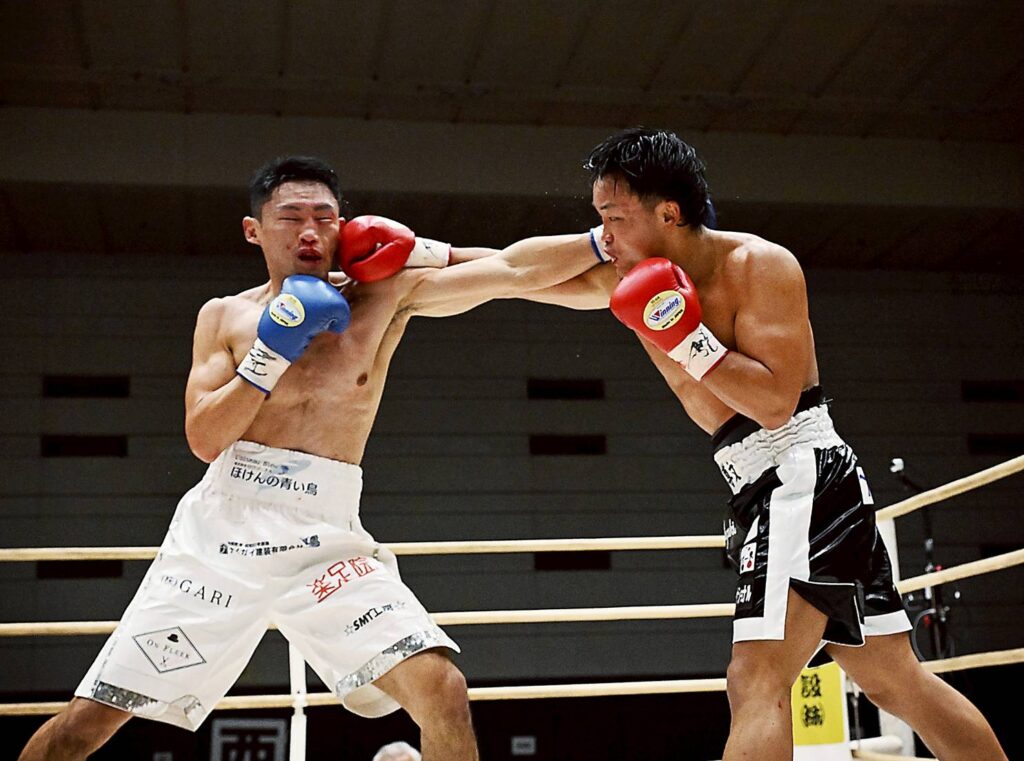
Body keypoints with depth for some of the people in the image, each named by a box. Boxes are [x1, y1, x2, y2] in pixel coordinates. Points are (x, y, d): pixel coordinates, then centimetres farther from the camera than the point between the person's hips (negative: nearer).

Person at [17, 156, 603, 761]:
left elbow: (513, 270, 0)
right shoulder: (225, 317, 9)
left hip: (327, 541, 0)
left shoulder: (388, 293, 5)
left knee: (443, 691, -19)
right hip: (221, 530, 1)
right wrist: (270, 353, -9)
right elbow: (205, 440, -1)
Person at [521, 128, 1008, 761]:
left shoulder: (761, 266, -12)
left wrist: (688, 339, -21)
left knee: (758, 685, -19)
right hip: (763, 490, 9)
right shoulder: (630, 278, 7)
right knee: (898, 682, 15)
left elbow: (775, 400, -20)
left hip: (804, 474, -9)